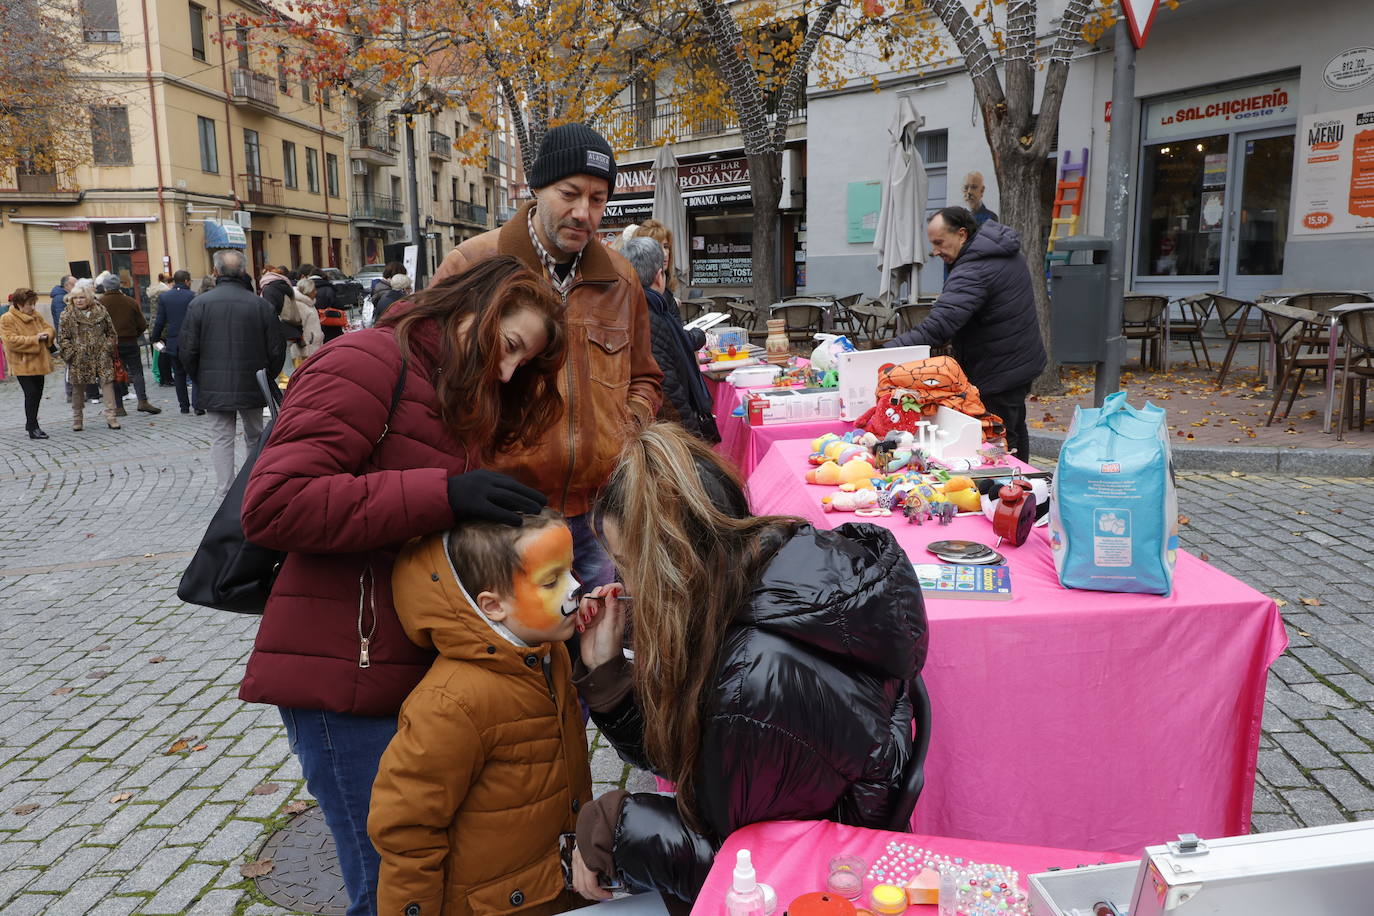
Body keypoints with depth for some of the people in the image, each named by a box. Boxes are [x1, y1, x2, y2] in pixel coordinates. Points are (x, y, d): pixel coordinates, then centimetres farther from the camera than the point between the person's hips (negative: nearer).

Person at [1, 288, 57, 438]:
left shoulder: (35, 315, 11)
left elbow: (49, 328, 16)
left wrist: (47, 334, -8)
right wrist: (34, 339, -23)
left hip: (38, 362, 7)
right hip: (22, 364, -7)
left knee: (37, 393, 13)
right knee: (31, 394, -11)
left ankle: (31, 422, 29)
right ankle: (33, 428, -6)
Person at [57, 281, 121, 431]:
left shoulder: (101, 311, 4)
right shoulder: (67, 315, 1)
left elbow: (111, 333, 11)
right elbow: (64, 338, 2)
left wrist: (108, 348, 2)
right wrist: (71, 353, -7)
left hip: (101, 357, 1)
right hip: (79, 359, 0)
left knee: (107, 382, -6)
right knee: (78, 388, 7)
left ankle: (111, 416, -2)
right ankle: (77, 419, 19)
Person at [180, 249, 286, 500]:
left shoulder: (199, 303, -6)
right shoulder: (260, 304, -5)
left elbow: (187, 349, -4)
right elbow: (276, 349, -2)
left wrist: (199, 380, 11)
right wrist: (268, 379, 13)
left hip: (215, 387, 0)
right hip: (252, 386, 1)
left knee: (221, 438, 6)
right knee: (255, 437, 16)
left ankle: (224, 496, 4)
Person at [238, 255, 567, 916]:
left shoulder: (462, 400, 17)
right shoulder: (370, 361, -11)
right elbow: (273, 505, -22)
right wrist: (444, 495, -27)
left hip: (418, 669, 8)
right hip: (344, 676, -8)